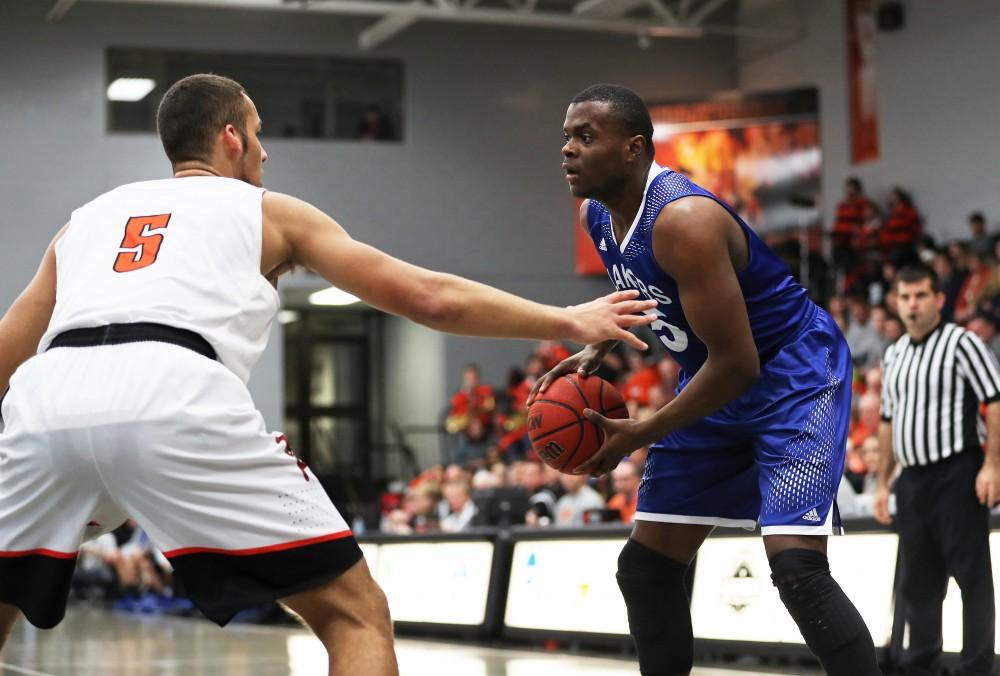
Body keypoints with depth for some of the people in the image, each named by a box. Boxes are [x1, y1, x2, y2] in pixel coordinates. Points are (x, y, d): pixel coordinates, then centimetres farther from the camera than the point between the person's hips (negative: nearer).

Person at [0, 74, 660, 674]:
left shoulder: (88, 216, 34)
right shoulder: (268, 209, 26)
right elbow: (431, 298, 23)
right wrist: (568, 322, 33)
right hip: (174, 397, -4)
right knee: (356, 613, 8)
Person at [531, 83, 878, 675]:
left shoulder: (683, 220, -29)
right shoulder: (597, 215, -2)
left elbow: (737, 364, -29)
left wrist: (642, 435, -21)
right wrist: (594, 351, 4)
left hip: (795, 372, -9)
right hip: (718, 382, 9)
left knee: (796, 566, -24)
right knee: (645, 566, 8)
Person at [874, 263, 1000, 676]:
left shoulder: (960, 343, -5)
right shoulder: (894, 355, 16)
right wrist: (883, 482, 17)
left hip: (956, 472, -7)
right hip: (912, 479, 7)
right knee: (918, 580, 10)